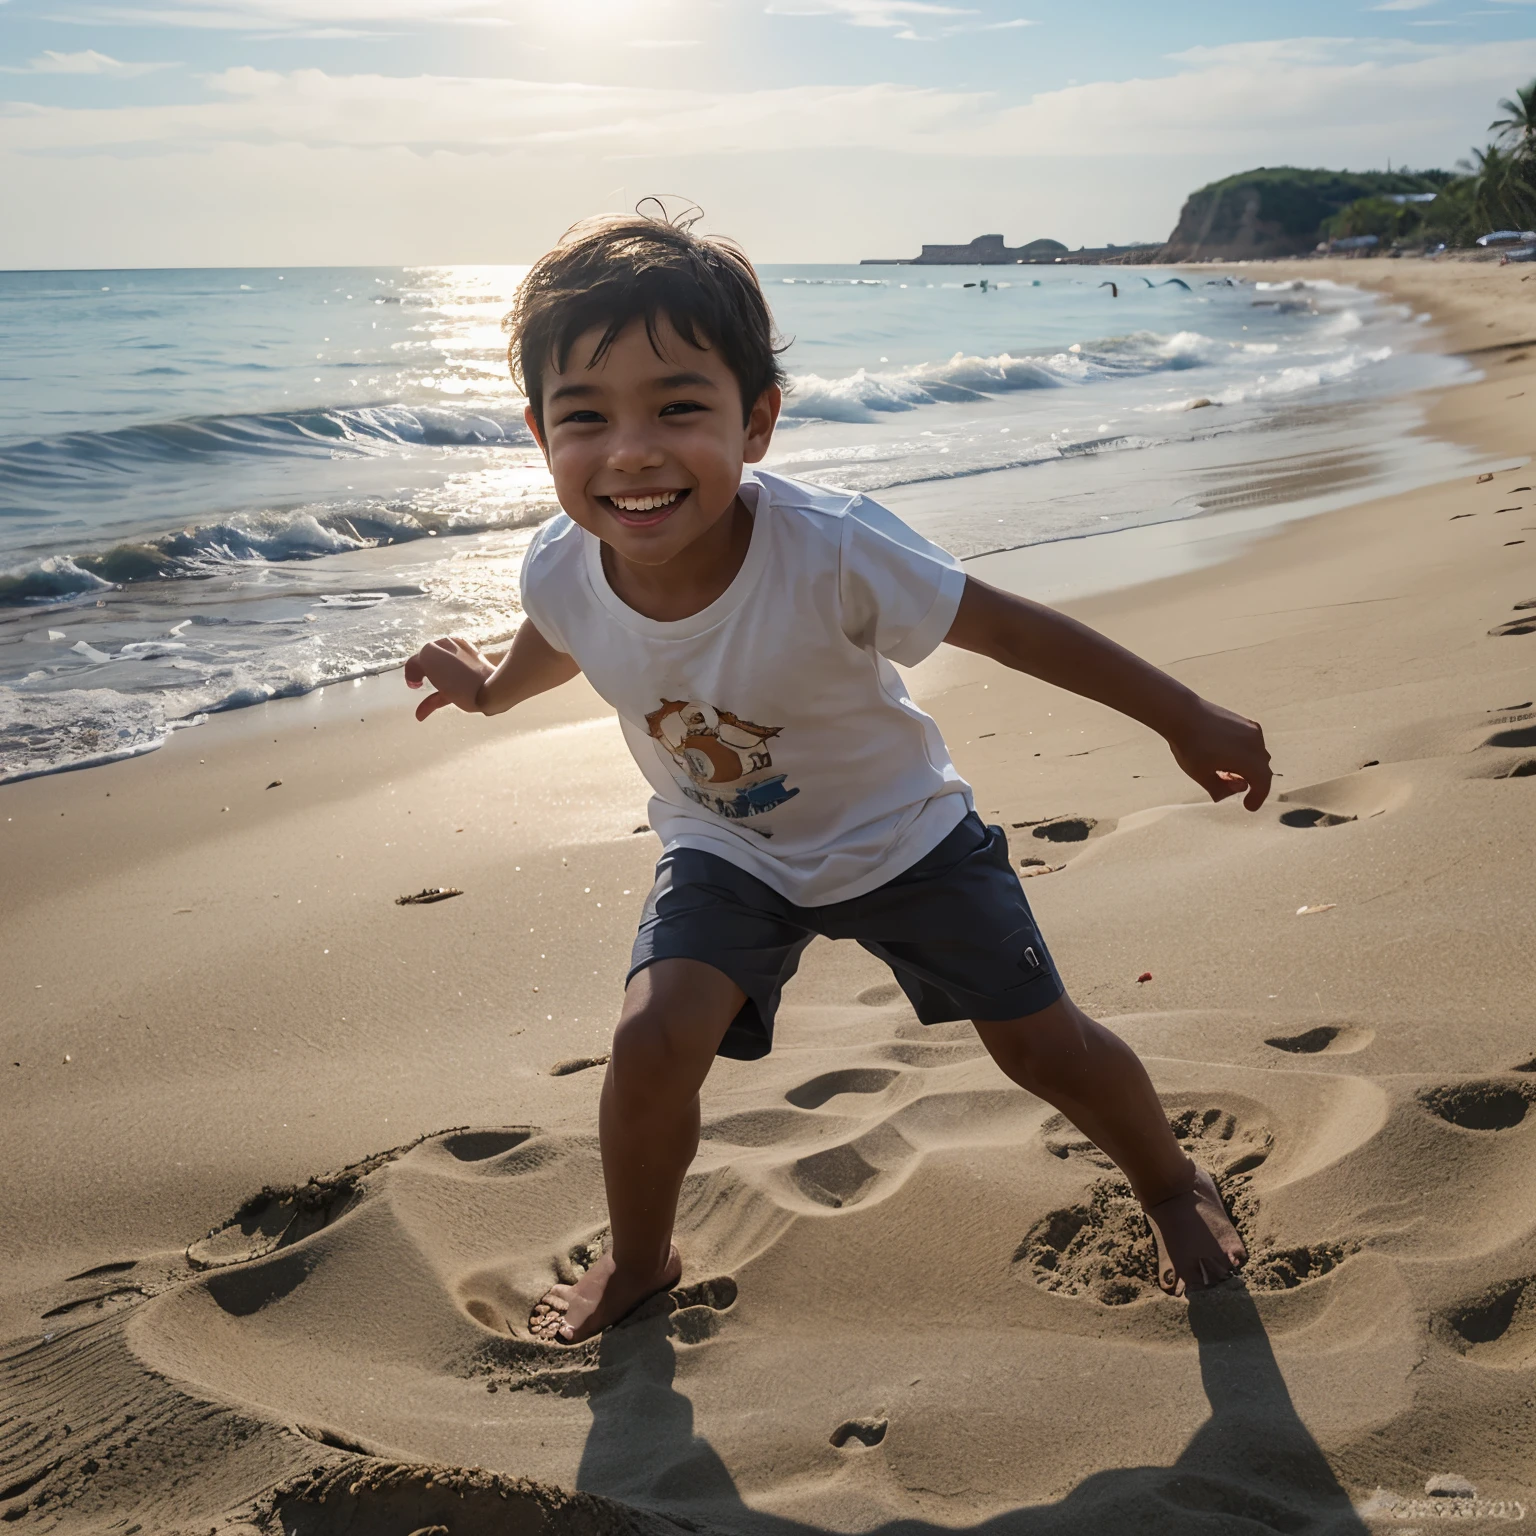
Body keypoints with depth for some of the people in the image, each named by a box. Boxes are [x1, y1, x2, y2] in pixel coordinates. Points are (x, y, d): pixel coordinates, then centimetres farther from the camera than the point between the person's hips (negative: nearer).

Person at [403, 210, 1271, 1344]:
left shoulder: (832, 552, -38)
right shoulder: (563, 575, -26)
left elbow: (1012, 629, -26)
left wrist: (1188, 721, -18)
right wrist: (490, 686, 19)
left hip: (900, 833, -2)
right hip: (724, 849, 2)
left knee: (1043, 1045, 6)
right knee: (653, 1043, -18)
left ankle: (1174, 1187, 39)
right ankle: (638, 1263, 13)